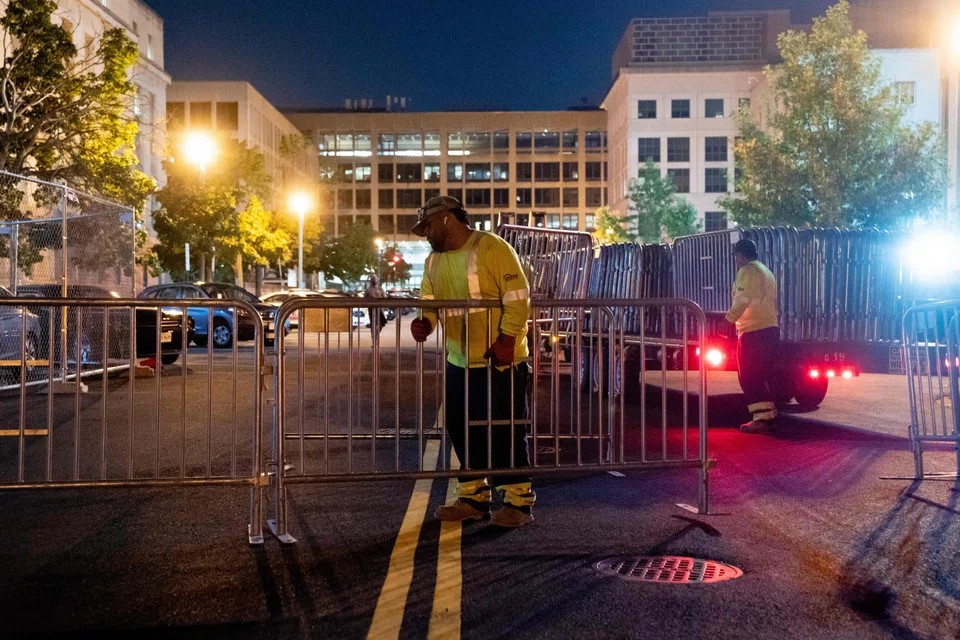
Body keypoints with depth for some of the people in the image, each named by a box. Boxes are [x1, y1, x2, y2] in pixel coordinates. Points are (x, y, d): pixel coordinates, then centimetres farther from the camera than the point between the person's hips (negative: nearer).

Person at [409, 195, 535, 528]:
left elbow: (518, 296, -16)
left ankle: (518, 501, 9)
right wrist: (424, 322, -9)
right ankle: (473, 497, 25)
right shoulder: (434, 262, 13)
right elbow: (430, 301, 14)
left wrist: (507, 339, -21)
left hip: (499, 360, -8)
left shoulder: (491, 248, -11)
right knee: (461, 429, 12)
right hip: (459, 362, 8)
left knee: (503, 431, -4)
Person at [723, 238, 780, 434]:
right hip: (771, 328, 9)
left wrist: (728, 320, -25)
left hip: (753, 331, -9)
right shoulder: (767, 272, 22)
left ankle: (761, 417, -12)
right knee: (763, 375, 14)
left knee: (749, 376, -7)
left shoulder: (747, 271, -7)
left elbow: (742, 300, -21)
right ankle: (769, 416, 16)